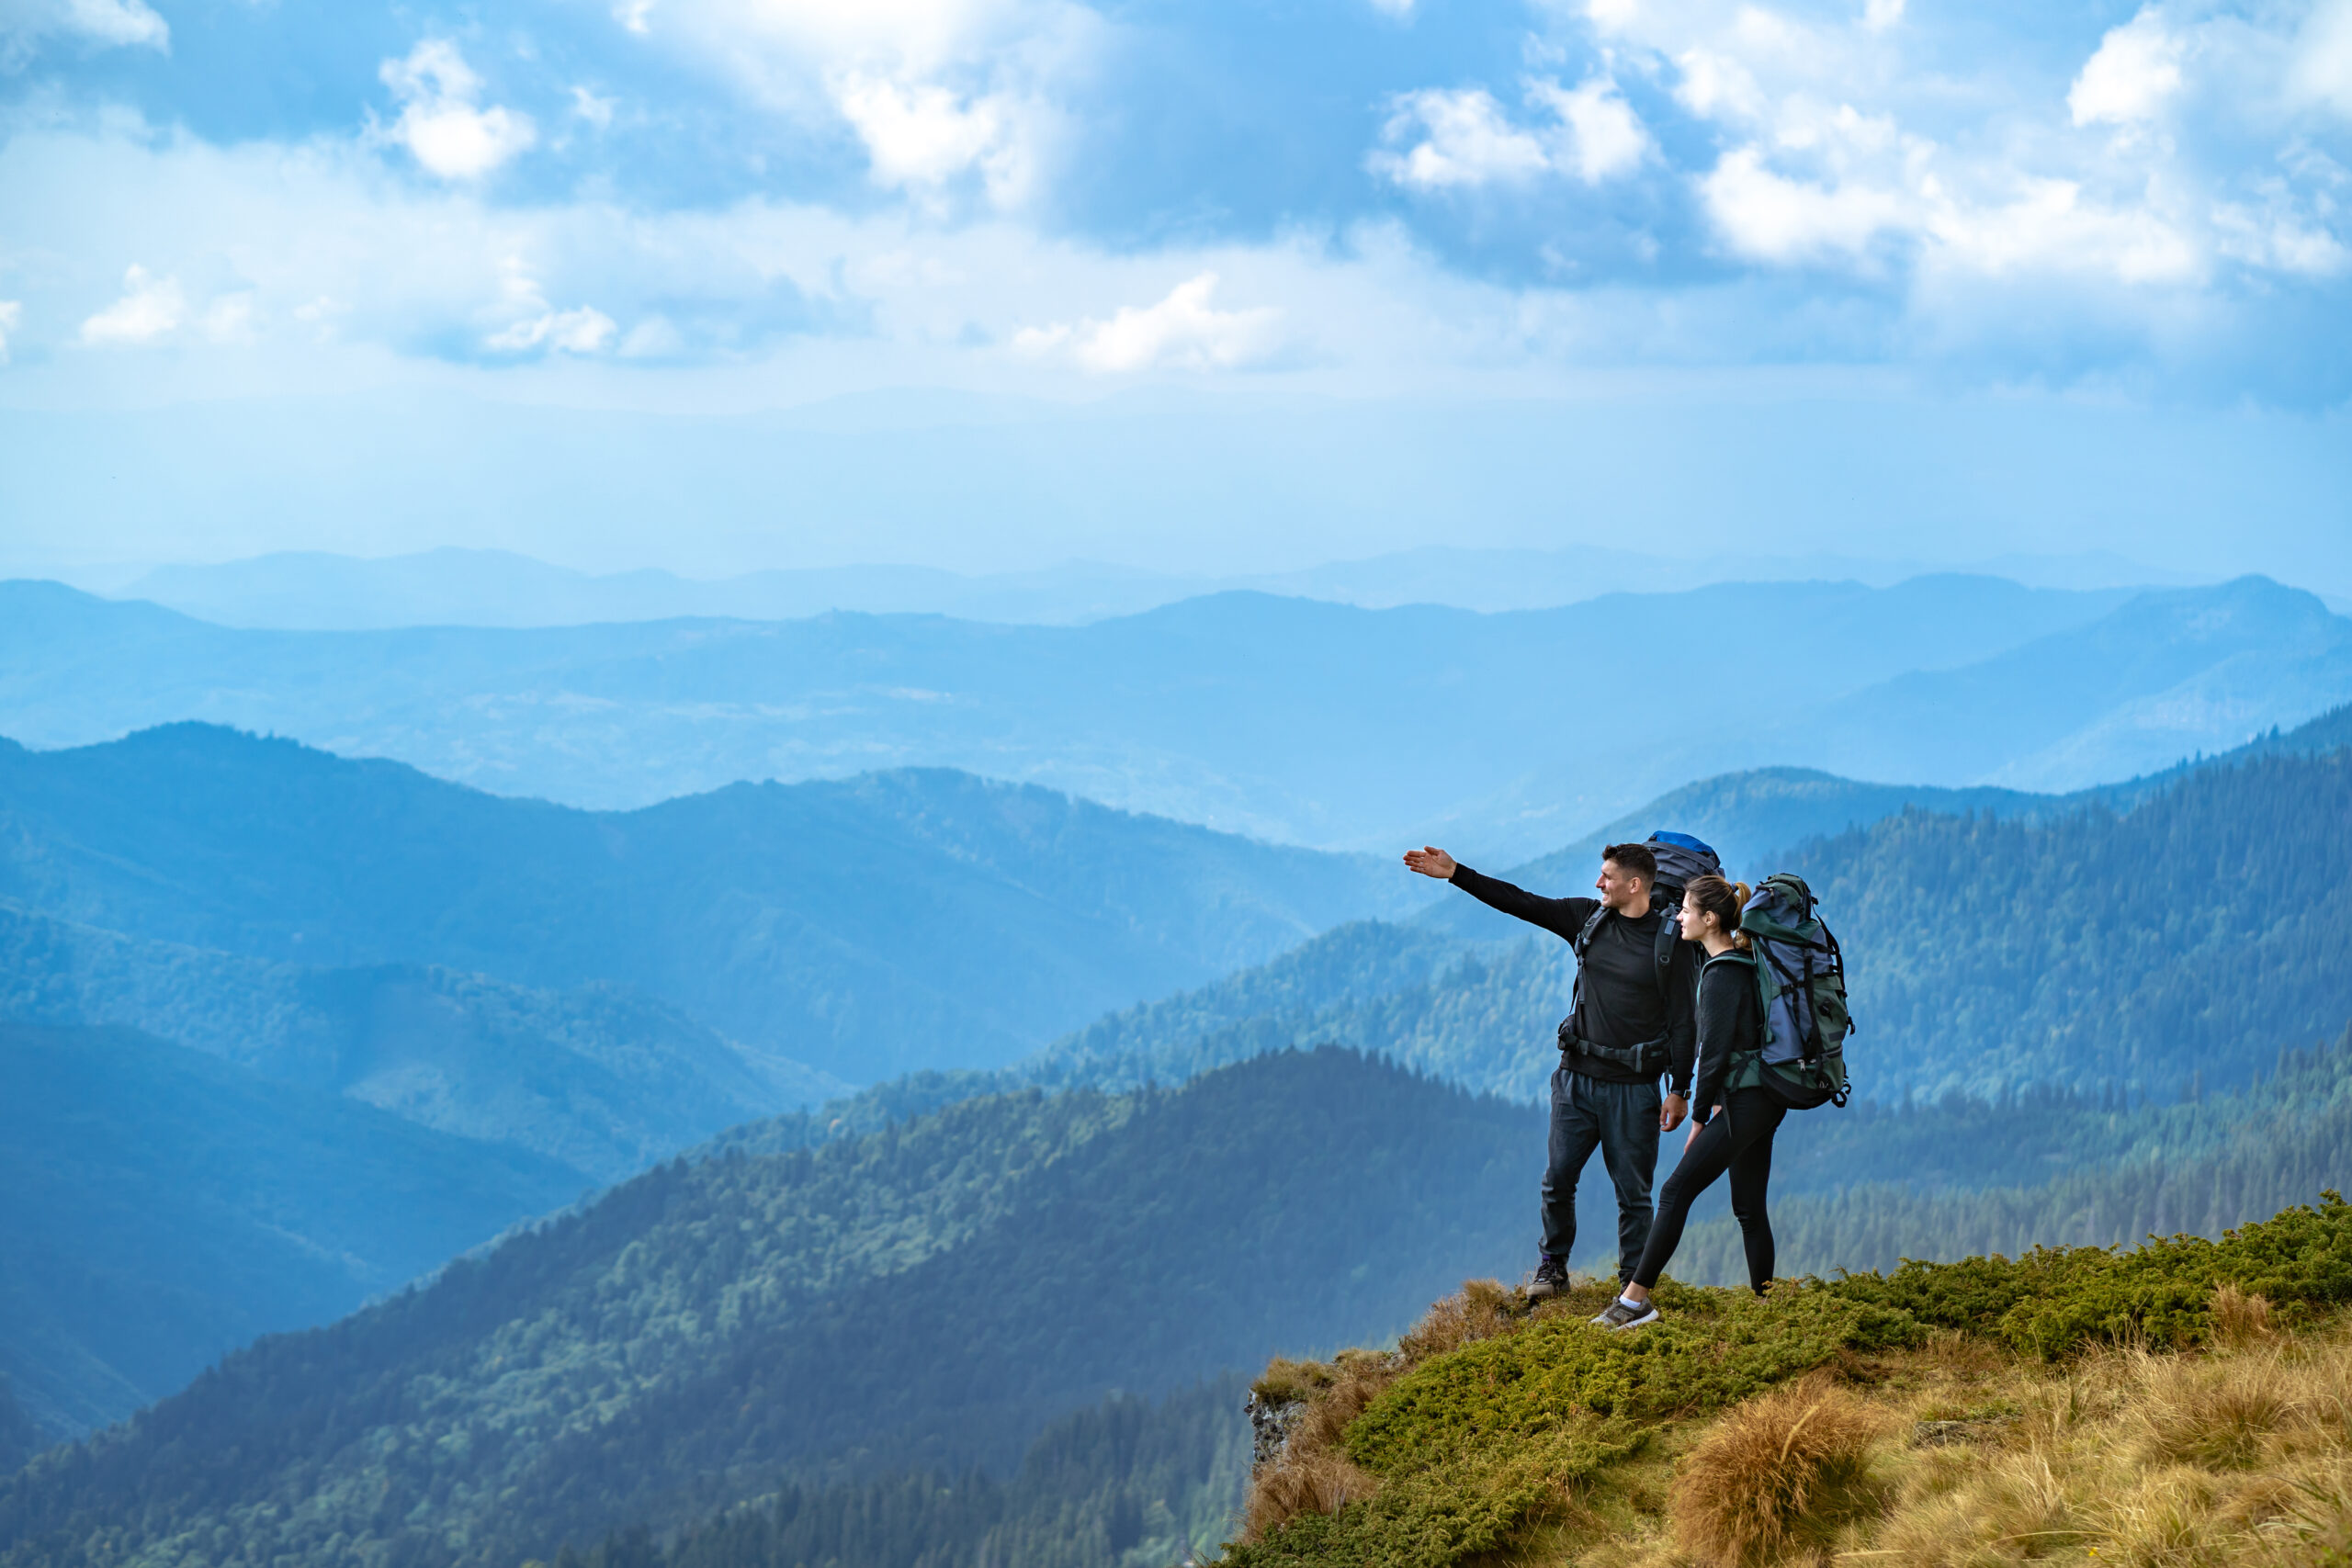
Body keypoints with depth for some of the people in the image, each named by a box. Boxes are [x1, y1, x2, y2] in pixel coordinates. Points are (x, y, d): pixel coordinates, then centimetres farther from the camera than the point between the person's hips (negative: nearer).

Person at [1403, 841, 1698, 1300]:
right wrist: (1456, 873, 0)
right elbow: (1520, 902, 6)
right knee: (1558, 1178, 4)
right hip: (1578, 1075, 4)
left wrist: (1680, 1091, -7)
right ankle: (1552, 1267, 22)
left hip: (1634, 1086, -4)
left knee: (1633, 1192, 2)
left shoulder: (1671, 940, -7)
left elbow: (1683, 1021, -5)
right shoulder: (1588, 918, 4)